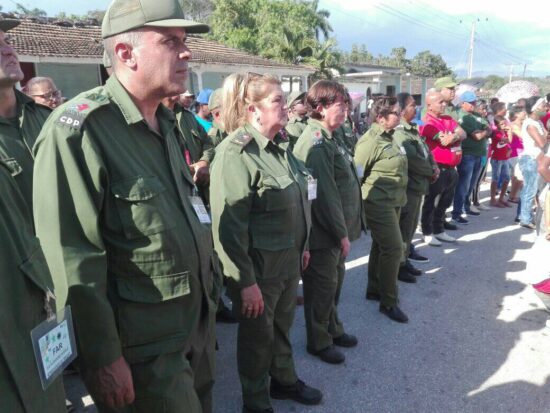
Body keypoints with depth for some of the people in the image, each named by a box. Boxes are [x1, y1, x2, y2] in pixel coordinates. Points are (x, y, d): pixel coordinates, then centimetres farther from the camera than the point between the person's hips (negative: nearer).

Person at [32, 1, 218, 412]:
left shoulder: (166, 123, 9)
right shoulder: (76, 129, -19)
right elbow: (73, 260, -21)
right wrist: (104, 358, -16)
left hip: (197, 325, 8)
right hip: (142, 346, -8)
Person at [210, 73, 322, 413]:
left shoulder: (278, 147, 6)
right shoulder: (236, 152, -20)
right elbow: (229, 225, -24)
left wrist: (302, 246, 18)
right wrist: (245, 281, -22)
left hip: (288, 261, 7)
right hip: (258, 268, -7)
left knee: (282, 327, 25)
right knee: (258, 337, 14)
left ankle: (284, 380, 49)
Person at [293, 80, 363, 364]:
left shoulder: (330, 138, 10)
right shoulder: (316, 143, -21)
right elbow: (325, 194, -24)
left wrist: (344, 230, 14)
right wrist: (342, 233, -17)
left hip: (336, 229, 9)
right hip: (324, 233, -9)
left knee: (335, 281, 21)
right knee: (323, 286, 6)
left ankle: (332, 329, 40)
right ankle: (318, 342, 25)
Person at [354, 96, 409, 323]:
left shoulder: (389, 137, 11)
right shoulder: (371, 140, -18)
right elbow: (357, 173, -18)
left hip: (392, 202, 9)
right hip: (378, 204, -9)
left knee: (381, 246, 17)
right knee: (394, 248, -8)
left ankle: (374, 289, 31)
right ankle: (389, 302, 4)